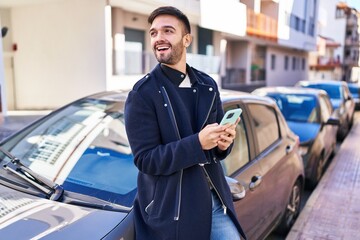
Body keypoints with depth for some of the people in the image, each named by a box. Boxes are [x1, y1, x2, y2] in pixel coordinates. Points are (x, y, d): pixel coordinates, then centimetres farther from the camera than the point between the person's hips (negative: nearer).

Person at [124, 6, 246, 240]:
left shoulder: (207, 85, 5)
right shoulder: (143, 94, -11)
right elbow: (145, 159, -15)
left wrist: (225, 141, -11)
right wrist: (198, 143, -25)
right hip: (171, 209, -4)